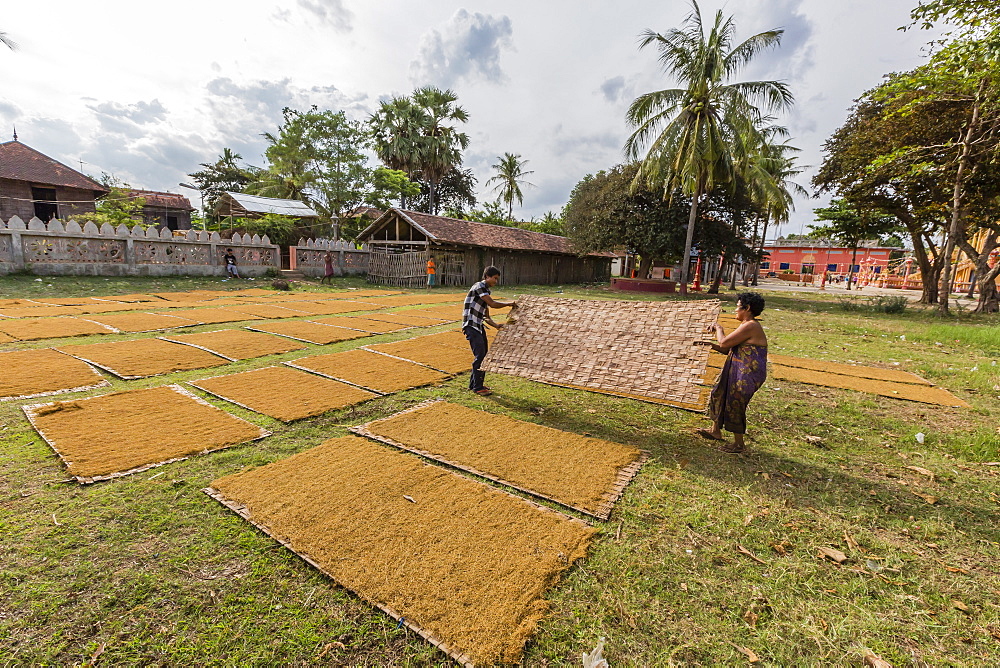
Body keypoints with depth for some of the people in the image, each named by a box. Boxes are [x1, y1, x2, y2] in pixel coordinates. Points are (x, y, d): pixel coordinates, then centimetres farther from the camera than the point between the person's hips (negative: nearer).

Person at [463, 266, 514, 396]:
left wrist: (496, 326, 3)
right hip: (471, 325, -10)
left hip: (479, 326, 10)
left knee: (484, 355, 13)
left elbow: (486, 317, 18)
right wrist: (508, 304, -2)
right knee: (480, 355, -10)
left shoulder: (486, 291, 19)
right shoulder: (479, 286, -9)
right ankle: (477, 387, -1)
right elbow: (493, 304, -17)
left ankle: (474, 383, 25)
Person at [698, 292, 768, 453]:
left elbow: (724, 343, -21)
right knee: (719, 395, 19)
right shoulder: (747, 326, 13)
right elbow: (729, 349, 16)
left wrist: (719, 329, -4)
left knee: (735, 405, 0)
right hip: (736, 371, 11)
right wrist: (711, 345, 10)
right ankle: (716, 431, 36)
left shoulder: (750, 326, -21)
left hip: (747, 374, -11)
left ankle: (739, 444, 17)